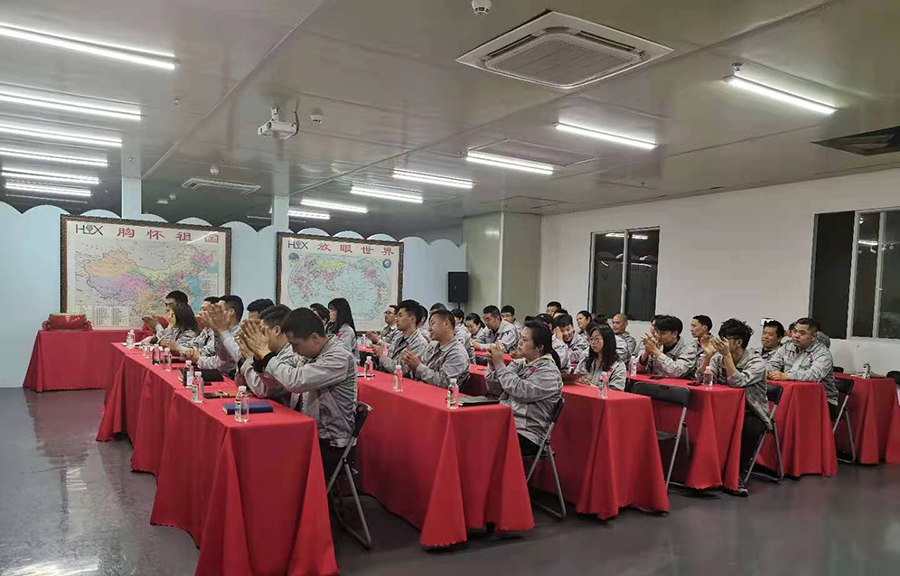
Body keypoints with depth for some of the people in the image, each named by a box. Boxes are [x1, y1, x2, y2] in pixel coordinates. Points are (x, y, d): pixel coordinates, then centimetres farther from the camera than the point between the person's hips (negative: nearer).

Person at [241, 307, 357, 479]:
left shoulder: (339, 358, -21)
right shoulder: (314, 352, 5)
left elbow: (295, 381, -32)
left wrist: (265, 352, -19)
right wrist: (259, 355, -10)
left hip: (330, 444, -8)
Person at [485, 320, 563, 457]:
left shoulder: (549, 371, -7)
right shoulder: (518, 363, 13)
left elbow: (520, 391, -20)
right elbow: (494, 390, 11)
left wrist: (500, 364, -13)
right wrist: (493, 365, -4)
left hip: (526, 433, -6)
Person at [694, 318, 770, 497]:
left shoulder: (756, 362, -13)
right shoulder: (718, 357, 0)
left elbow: (737, 382, -29)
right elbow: (700, 380, -9)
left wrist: (727, 355, -34)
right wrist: (707, 355, -20)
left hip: (751, 412, -3)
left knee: (751, 429, -36)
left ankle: (739, 473, -13)